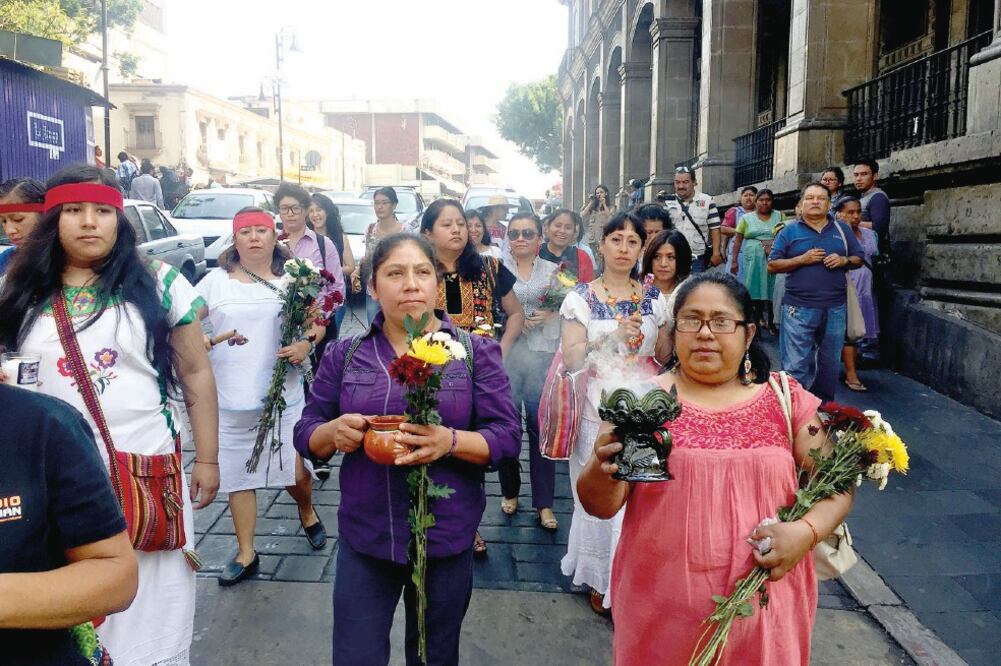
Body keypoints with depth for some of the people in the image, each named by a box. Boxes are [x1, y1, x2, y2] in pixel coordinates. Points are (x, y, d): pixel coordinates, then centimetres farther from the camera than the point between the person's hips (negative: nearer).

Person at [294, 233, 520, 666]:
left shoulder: (476, 352, -4)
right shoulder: (344, 355, 2)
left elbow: (507, 437, -7)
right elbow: (305, 435, 6)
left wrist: (450, 441, -27)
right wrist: (333, 432, -18)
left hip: (446, 540, 0)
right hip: (364, 539, 1)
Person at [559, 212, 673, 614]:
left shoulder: (654, 297, 7)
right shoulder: (581, 297, -2)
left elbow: (664, 355, 11)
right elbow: (571, 358, -10)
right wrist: (613, 337, -22)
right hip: (598, 412, -2)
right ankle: (600, 579, 25)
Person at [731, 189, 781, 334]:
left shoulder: (779, 216, 9)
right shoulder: (746, 218, 7)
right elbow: (738, 240, 6)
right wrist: (734, 260, 1)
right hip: (753, 259, 0)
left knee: (772, 288, -2)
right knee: (756, 288, 1)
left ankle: (771, 321, 3)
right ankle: (759, 318, 9)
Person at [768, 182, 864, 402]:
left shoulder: (842, 229, 11)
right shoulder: (789, 231, 3)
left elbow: (859, 259, 15)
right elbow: (772, 266, -1)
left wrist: (844, 260, -7)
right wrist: (802, 259, -14)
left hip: (835, 309, 4)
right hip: (799, 309, -3)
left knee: (830, 364, 13)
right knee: (796, 367, -5)